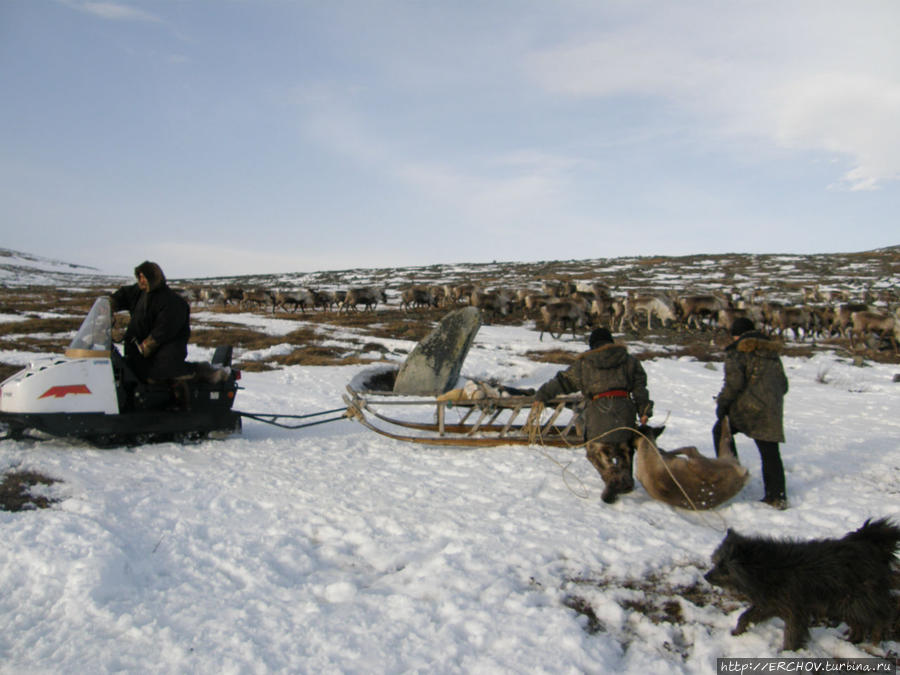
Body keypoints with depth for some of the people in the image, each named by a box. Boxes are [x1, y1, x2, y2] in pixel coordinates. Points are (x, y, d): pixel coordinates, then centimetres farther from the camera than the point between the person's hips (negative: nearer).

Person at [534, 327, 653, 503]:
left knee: (597, 449, -1)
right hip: (624, 406, 3)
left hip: (599, 408, -2)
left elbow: (563, 381, 15)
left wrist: (542, 395, 22)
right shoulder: (628, 360, 18)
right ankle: (625, 480, 15)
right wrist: (644, 410, 9)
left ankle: (614, 477, -22)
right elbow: (639, 387, 10)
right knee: (624, 446, 19)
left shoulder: (583, 364, 14)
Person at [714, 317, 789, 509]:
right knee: (770, 453, 9)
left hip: (747, 406, -6)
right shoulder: (772, 352, 19)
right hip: (772, 410, 6)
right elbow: (783, 384, 21)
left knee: (721, 431, 16)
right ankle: (777, 496, 11)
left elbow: (734, 380, -15)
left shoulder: (737, 351, -2)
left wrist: (722, 402, -6)